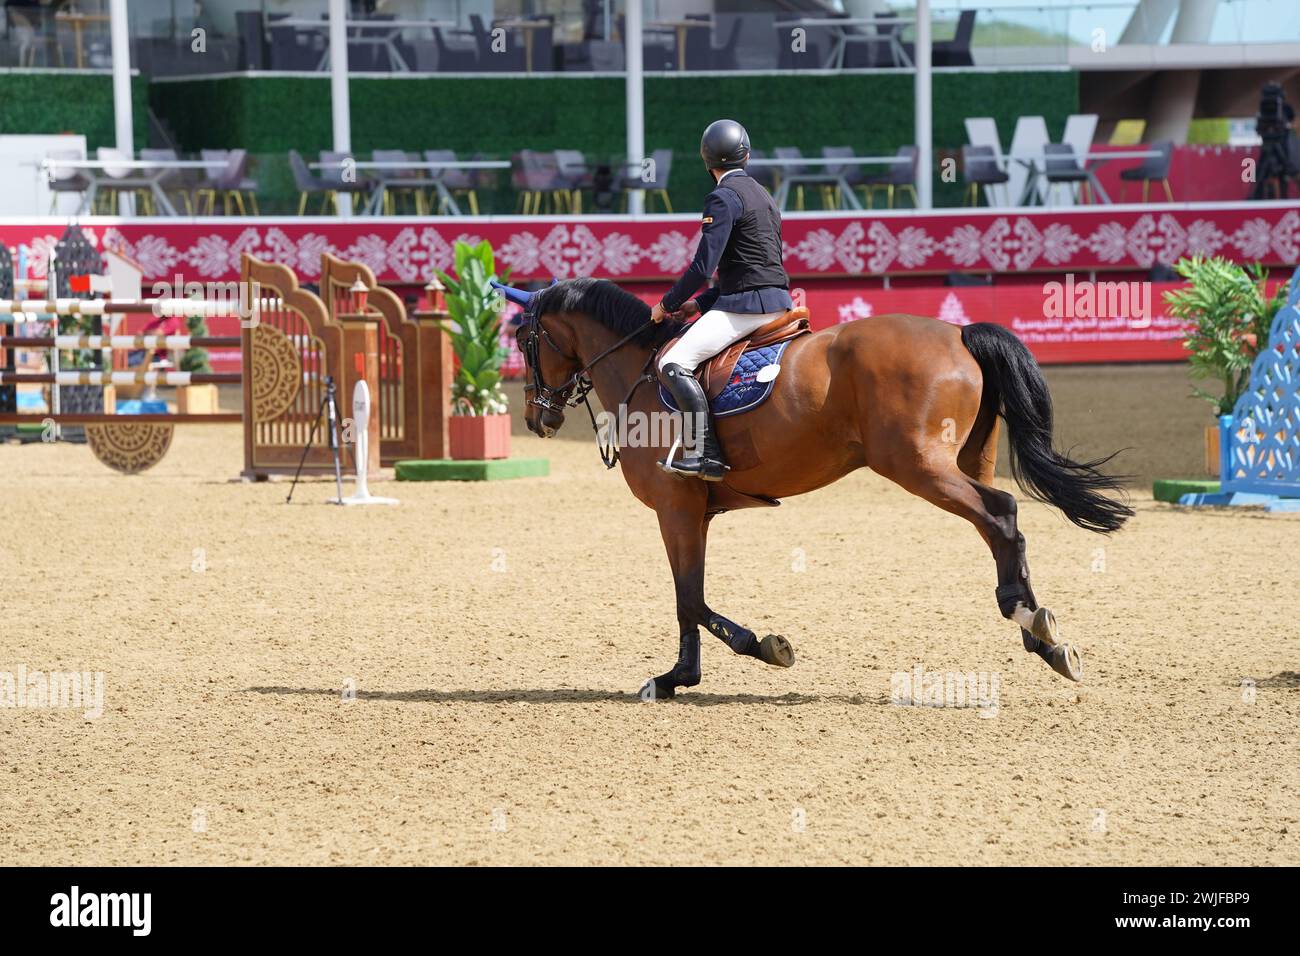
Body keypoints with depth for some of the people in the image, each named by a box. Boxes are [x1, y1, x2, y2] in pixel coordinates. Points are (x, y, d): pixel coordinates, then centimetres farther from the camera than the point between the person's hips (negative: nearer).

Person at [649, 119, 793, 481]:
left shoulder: (723, 197, -10)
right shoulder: (761, 196, 20)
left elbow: (704, 265, -16)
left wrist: (668, 304, -3)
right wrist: (700, 304, 21)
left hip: (746, 305, -10)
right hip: (776, 301, 10)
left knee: (673, 363, -17)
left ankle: (707, 454, -26)